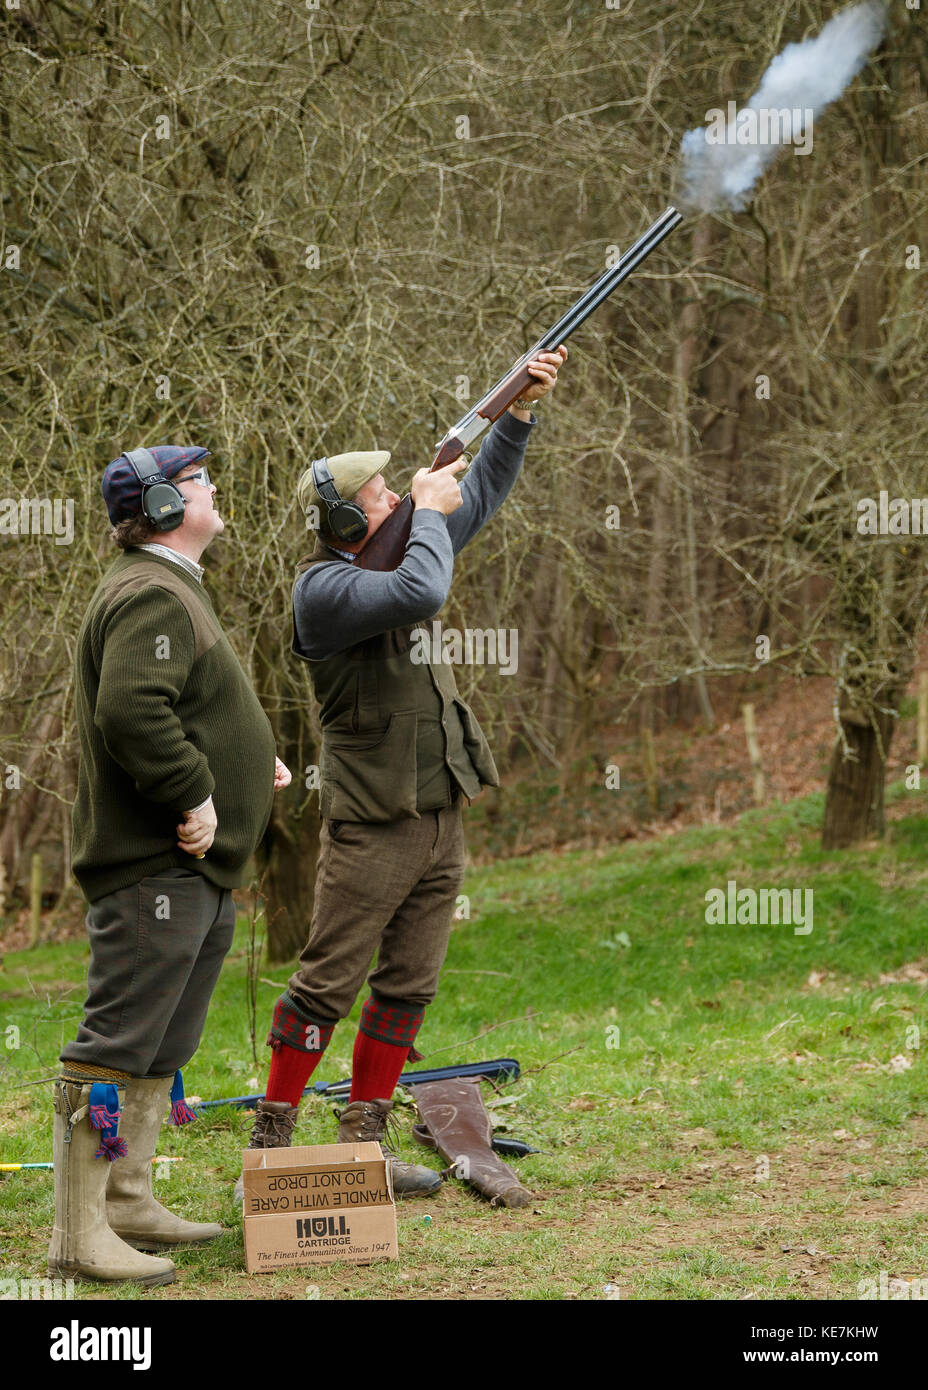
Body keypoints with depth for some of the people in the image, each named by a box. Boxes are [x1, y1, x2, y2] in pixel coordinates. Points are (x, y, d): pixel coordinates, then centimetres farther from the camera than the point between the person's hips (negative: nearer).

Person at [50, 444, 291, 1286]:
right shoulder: (150, 596, -15)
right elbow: (131, 711, -28)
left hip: (196, 868, 11)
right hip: (153, 867, -11)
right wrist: (195, 794, -22)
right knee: (118, 1045, -10)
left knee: (163, 1047, 16)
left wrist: (254, 756, 18)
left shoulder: (173, 588, 21)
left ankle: (130, 1202, 25)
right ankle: (79, 1234, -9)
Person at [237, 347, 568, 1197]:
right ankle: (271, 1145, 1)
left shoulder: (394, 553, 12)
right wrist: (430, 511, -13)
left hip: (441, 816, 8)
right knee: (327, 982, -6)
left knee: (408, 988, 8)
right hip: (373, 824, -8)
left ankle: (363, 1144, 14)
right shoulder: (325, 588, -15)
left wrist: (519, 414, 12)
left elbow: (479, 497, 23)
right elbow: (422, 594, -30)